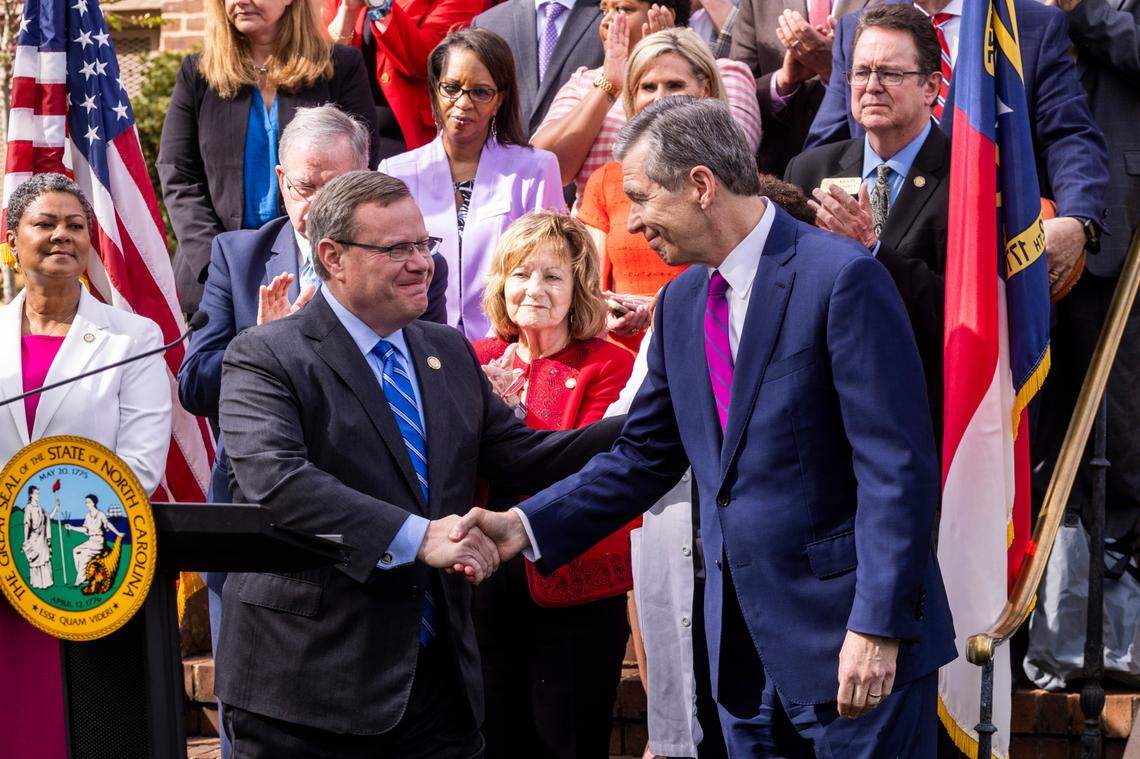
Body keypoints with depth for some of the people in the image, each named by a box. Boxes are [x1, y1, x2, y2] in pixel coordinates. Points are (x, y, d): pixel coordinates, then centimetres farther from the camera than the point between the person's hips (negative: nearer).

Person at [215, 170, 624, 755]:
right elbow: (274, 481, -23)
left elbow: (522, 460, 15)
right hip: (309, 682, -6)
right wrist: (415, 537, -29)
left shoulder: (451, 354, 15)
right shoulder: (265, 357, -7)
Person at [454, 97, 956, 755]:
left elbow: (897, 466, -16)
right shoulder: (681, 302, 11)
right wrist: (527, 526, 5)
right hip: (744, 649, 7)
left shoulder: (842, 276, -13)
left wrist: (877, 626, -20)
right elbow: (645, 457, 17)